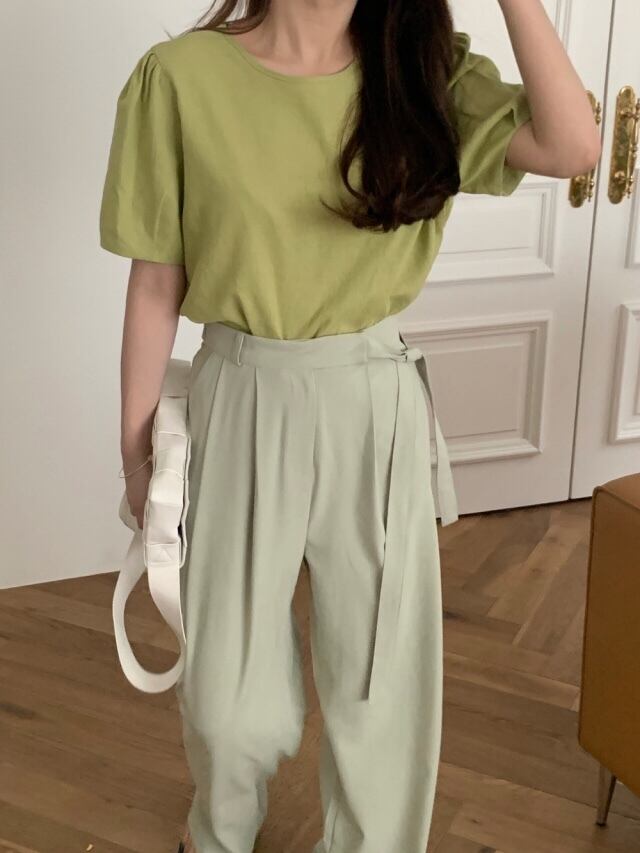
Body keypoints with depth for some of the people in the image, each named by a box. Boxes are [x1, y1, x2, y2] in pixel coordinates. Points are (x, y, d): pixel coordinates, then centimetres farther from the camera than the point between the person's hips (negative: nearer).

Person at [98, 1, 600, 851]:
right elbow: (155, 283, -4)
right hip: (243, 408, -1)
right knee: (227, 687, 16)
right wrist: (137, 448, 1)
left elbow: (573, 147, -17)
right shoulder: (181, 75, -9)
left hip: (378, 409, 2)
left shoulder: (425, 71, -2)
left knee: (382, 676, 14)